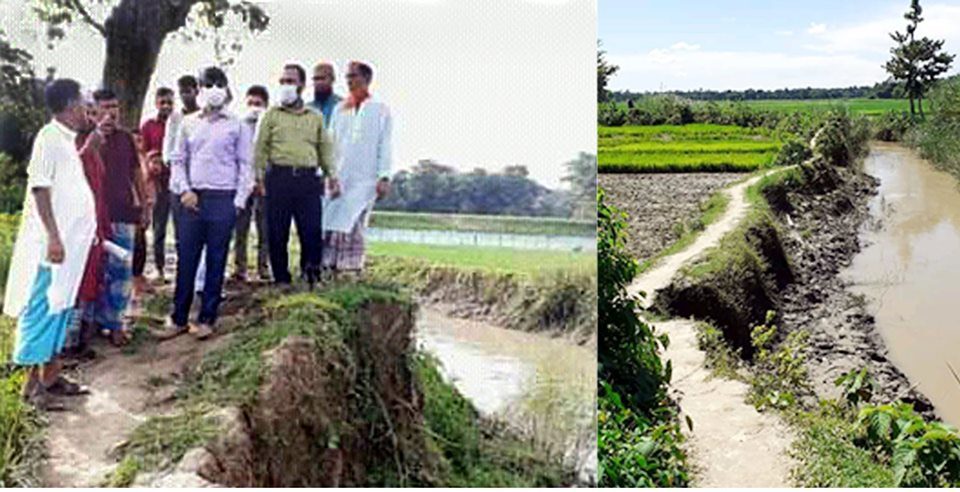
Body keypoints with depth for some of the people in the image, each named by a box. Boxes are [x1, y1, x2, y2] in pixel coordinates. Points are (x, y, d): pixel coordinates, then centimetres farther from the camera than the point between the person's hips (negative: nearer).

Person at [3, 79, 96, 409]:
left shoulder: (68, 140, 15)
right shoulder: (50, 137, -11)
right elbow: (40, 188, -16)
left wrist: (88, 230, 21)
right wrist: (53, 236, -21)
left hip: (71, 242, 9)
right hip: (52, 243, -9)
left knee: (60, 308, 12)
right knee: (41, 310, -3)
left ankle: (51, 375, 20)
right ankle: (32, 382, 4)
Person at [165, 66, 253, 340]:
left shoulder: (237, 127, 3)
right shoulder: (188, 124, 10)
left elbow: (245, 165, 2)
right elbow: (178, 160, 11)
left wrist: (239, 201, -5)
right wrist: (184, 190, -3)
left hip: (223, 199, -2)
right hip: (192, 198, 2)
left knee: (216, 262, 4)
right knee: (185, 259, 4)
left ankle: (206, 319, 13)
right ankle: (179, 318, 13)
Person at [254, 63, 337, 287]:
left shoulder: (315, 118, 17)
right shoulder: (271, 115, 11)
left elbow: (325, 149, 18)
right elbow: (260, 148, 6)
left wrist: (331, 176, 8)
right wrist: (260, 177, -4)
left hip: (308, 178, 1)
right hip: (279, 178, -1)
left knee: (312, 230, -4)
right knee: (277, 232, 1)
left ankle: (312, 275, 8)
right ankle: (281, 279, 11)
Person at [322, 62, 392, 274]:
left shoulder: (380, 110, 5)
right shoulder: (340, 109, 15)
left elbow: (384, 146, 0)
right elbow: (331, 143, 15)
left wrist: (384, 177, -8)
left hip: (365, 179, -4)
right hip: (338, 177, 4)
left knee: (350, 222, -10)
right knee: (328, 221, -3)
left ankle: (354, 267, -2)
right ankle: (331, 266, 2)